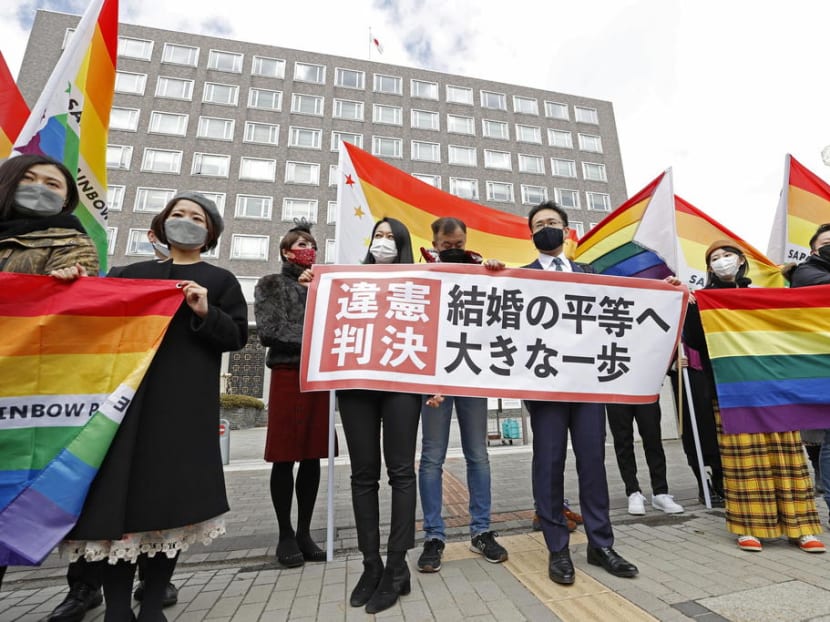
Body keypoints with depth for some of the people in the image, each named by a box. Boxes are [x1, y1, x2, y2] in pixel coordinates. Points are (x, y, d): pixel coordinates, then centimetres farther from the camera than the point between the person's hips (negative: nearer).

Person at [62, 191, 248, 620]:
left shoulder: (220, 280, 12)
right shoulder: (133, 273, 22)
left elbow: (237, 336, 4)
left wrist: (206, 313, -12)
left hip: (185, 401, -2)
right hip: (125, 391, 3)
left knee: (170, 493, -1)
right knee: (114, 493, -3)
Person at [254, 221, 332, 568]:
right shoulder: (270, 285, 8)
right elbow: (269, 331, -6)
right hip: (287, 374, -3)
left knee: (312, 457, 8)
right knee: (284, 458, 2)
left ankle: (304, 532, 21)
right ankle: (285, 534, 18)